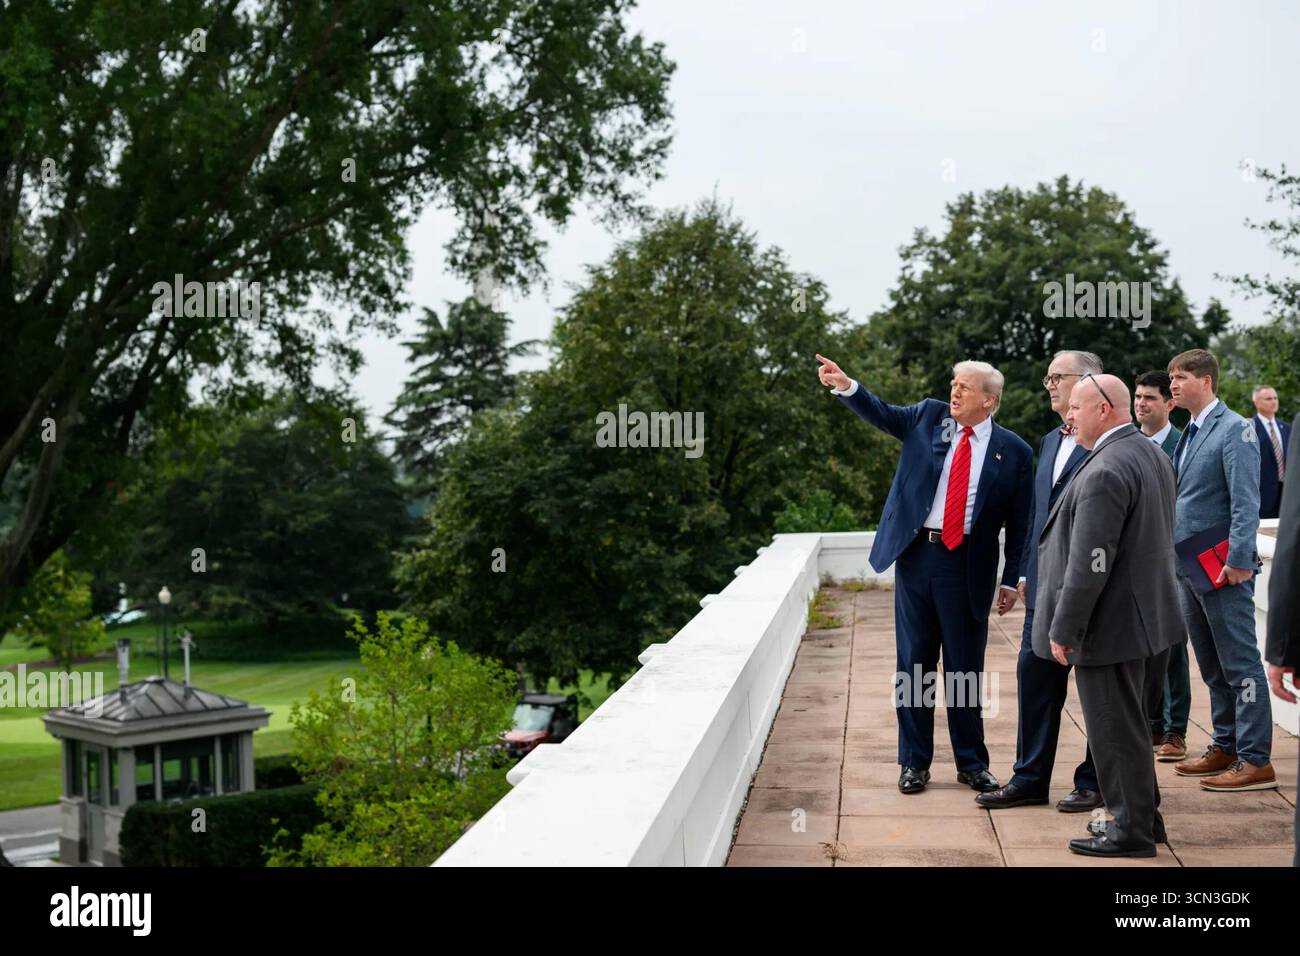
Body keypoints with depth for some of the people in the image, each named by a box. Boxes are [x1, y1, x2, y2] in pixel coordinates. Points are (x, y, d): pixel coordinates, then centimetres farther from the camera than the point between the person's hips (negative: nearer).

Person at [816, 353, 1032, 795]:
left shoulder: (1014, 452, 0)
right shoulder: (929, 416, 6)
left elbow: (1018, 523, 3)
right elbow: (883, 415, -4)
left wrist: (1011, 580, 2)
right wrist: (846, 385, -21)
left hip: (968, 568, -2)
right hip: (916, 556, 2)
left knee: (965, 668, 7)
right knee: (914, 663, 8)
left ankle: (972, 763, 22)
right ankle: (914, 762, 19)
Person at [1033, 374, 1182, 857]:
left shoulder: (1105, 472, -23)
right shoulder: (1154, 454, 8)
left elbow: (1090, 563, -25)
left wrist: (1063, 628, -19)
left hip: (1112, 624, -10)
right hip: (1154, 617, 10)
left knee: (1116, 731, 2)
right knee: (1132, 726, 21)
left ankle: (1132, 831, 12)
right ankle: (1144, 815, 32)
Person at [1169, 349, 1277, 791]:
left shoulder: (1233, 429, -11)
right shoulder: (1190, 433, 15)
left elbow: (1246, 502, -18)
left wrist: (1239, 560, -24)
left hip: (1223, 570, -9)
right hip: (1190, 568, 9)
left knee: (1240, 665, -4)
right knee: (1212, 667, 15)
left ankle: (1256, 760, 1)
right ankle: (1225, 747, 25)